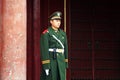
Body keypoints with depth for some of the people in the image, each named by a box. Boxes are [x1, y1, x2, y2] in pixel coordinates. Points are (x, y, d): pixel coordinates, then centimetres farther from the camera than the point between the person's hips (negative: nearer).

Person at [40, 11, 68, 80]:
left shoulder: (62, 33, 12)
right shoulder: (46, 33, -9)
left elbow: (65, 48, 15)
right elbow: (44, 50, -14)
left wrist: (65, 63, 12)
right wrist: (46, 66, -19)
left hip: (60, 61, 7)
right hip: (50, 60, -6)